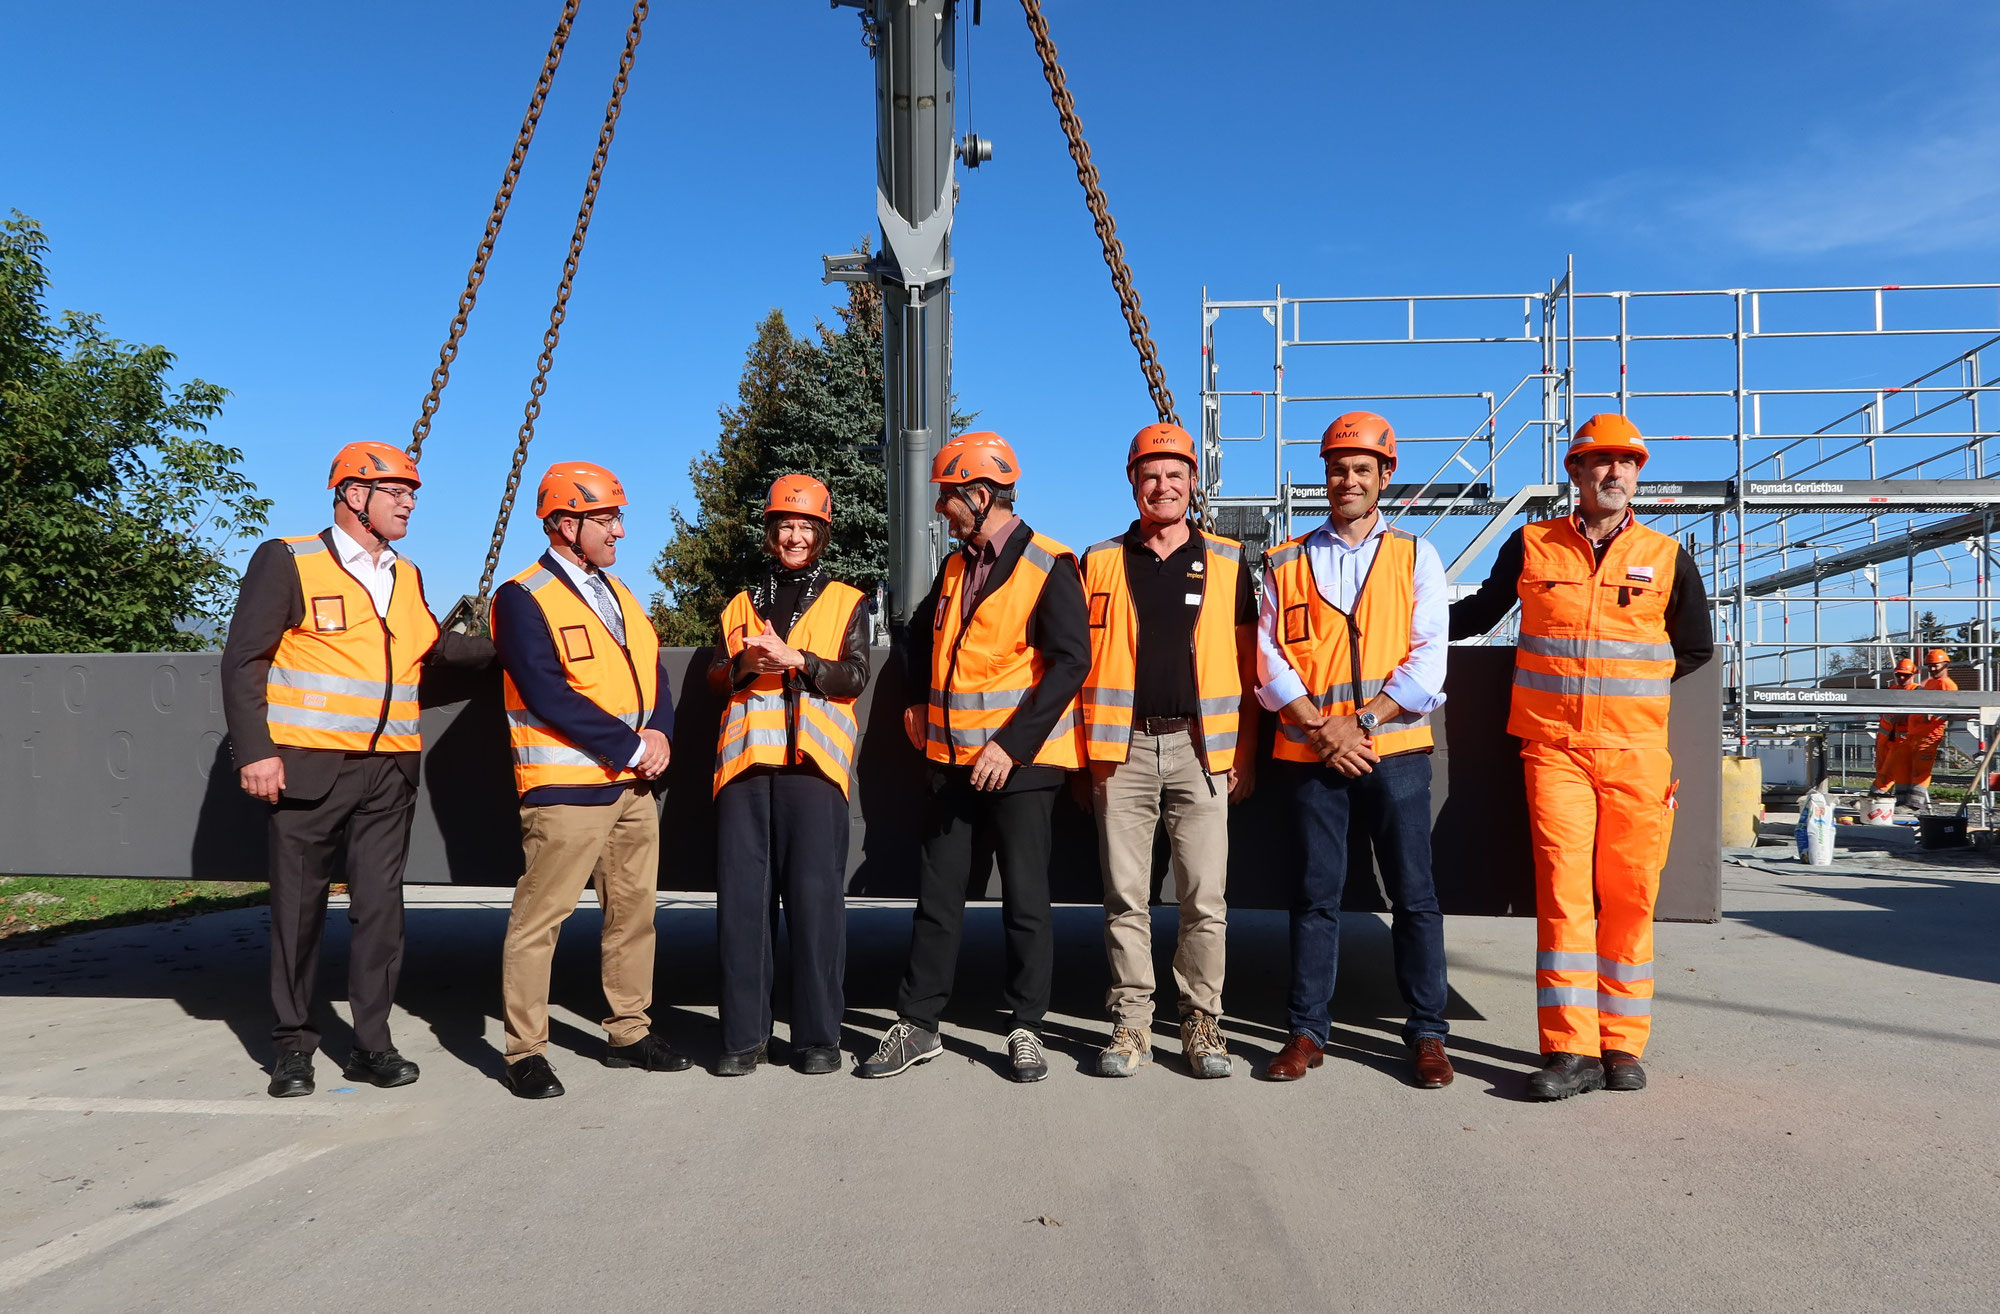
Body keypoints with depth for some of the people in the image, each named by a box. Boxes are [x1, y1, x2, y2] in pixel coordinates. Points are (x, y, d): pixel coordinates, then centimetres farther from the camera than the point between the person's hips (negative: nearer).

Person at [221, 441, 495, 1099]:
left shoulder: (407, 576, 16)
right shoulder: (288, 561, -3)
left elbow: (430, 645, 28)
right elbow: (244, 661, -5)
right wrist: (255, 751, -12)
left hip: (389, 772, 5)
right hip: (310, 768, -5)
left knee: (380, 906, 5)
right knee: (299, 905, 4)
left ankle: (372, 1043, 14)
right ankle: (293, 1044, 18)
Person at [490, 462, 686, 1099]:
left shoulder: (617, 592, 16)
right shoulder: (523, 598, -8)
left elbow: (654, 671, 15)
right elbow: (549, 696, -18)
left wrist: (660, 734, -5)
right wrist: (632, 746, -16)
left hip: (634, 784, 8)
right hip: (567, 788, -8)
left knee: (634, 909, 13)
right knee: (540, 917, -3)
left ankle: (629, 1032, 25)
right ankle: (525, 1051, 7)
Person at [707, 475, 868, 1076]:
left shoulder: (845, 602, 13)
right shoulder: (741, 604, 22)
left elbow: (854, 677, 0)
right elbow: (716, 678, 13)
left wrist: (795, 658, -14)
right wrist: (744, 662, -8)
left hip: (812, 760, -3)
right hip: (745, 760, 3)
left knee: (815, 896, -6)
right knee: (741, 897, 1)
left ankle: (818, 1035, 3)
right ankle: (744, 1036, 9)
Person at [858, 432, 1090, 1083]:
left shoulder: (1048, 567, -10)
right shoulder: (955, 567, 13)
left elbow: (1069, 662, -18)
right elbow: (922, 634, 31)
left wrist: (1012, 745, -22)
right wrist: (918, 697, 18)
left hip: (1018, 762, -6)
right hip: (951, 760, 7)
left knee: (1025, 899, 3)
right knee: (938, 896, 10)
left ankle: (1027, 1029, 16)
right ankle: (917, 1024, 18)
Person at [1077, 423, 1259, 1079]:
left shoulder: (1227, 561, 9)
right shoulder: (1102, 561, 9)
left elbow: (1246, 664, 9)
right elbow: (1080, 661, 10)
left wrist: (1246, 753, 3)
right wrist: (1079, 752, 4)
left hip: (1201, 747, 0)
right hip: (1123, 749, 1)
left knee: (1206, 898, 0)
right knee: (1125, 897, 5)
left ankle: (1202, 1021, 14)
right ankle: (1131, 1024, 15)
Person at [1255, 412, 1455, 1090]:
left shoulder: (1415, 557, 9)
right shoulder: (1286, 563, 11)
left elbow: (1427, 661, -1)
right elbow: (1269, 658, 3)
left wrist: (1359, 723, -11)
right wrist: (1320, 731, -9)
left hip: (1394, 749, -1)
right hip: (1310, 753, 1)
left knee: (1414, 893, 2)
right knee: (1315, 894, 6)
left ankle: (1427, 1033, 13)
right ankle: (1308, 1030, 15)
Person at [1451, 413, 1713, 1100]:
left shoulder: (1668, 558, 11)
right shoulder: (1531, 545, 9)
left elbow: (1697, 652, 19)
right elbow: (1480, 611, 22)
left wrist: (1645, 701, 10)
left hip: (1637, 753, 1)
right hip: (1554, 748, -1)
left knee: (1629, 896, 2)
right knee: (1563, 890, -8)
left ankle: (1621, 1045, 12)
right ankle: (1571, 1051, -5)